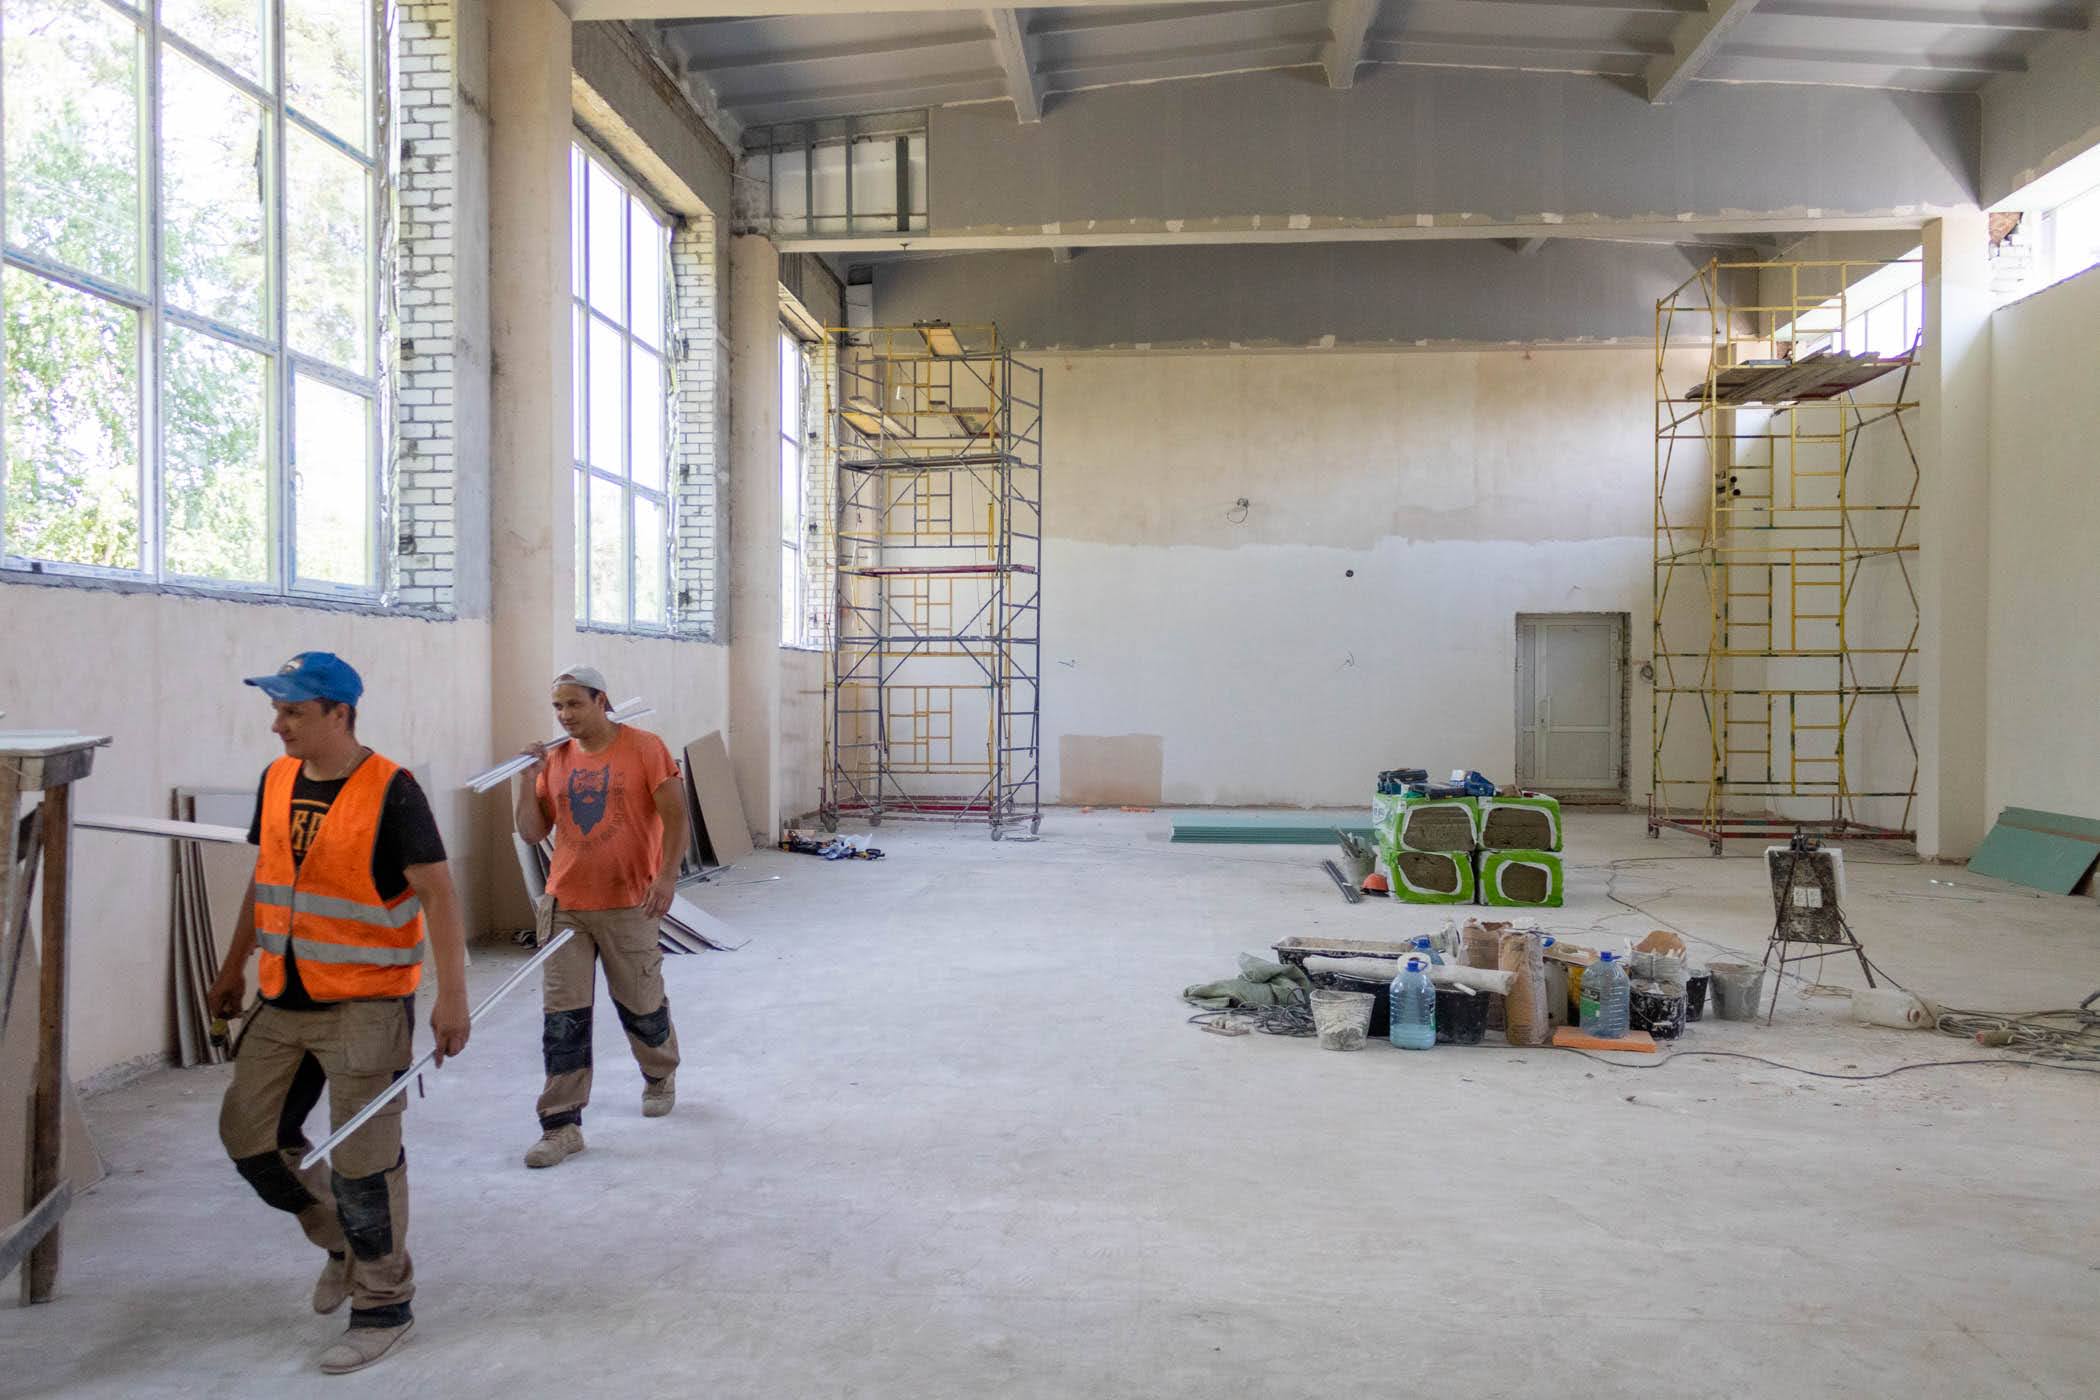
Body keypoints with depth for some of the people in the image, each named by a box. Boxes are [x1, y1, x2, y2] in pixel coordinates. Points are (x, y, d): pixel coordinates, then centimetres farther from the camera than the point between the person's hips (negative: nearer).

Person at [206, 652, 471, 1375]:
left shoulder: (391, 791, -16)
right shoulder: (277, 781, 5)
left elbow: (437, 894, -17)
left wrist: (451, 997, -22)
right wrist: (234, 968, 22)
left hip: (366, 1005, -7)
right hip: (285, 1001, 7)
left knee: (362, 1163, 0)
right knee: (249, 1133, 11)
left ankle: (383, 1307, 18)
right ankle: (344, 1242, 33)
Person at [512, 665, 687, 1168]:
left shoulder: (643, 747, -6)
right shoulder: (554, 760, 7)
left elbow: (674, 815, -9)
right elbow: (533, 832, 8)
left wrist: (667, 875, -19)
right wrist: (525, 777, -4)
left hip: (629, 905, -3)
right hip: (565, 906, 3)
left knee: (641, 1005, 11)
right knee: (563, 1017, -1)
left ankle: (660, 1077, 40)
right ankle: (562, 1126, 6)